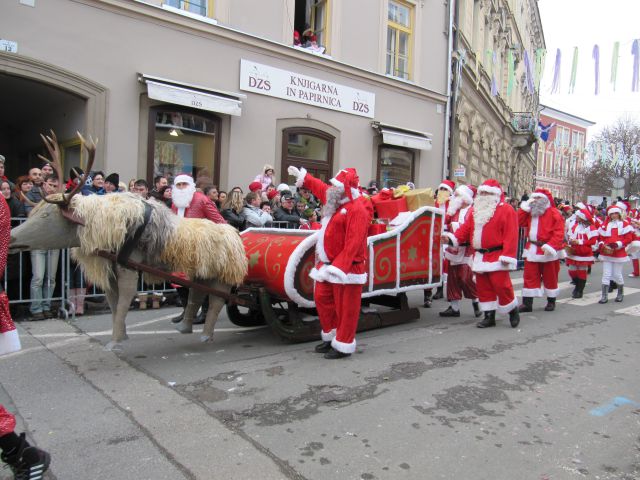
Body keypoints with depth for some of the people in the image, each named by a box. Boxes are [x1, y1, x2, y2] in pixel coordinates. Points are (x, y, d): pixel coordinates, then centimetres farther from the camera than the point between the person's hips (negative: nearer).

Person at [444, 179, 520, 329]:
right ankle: (489, 316, 19)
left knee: (501, 286, -6)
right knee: (483, 287, 9)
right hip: (480, 258, 7)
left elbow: (511, 235, -13)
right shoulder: (476, 211, 15)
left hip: (497, 257, -6)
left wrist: (507, 256, -19)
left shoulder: (506, 210, -6)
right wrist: (452, 238, -9)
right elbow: (465, 229, 9)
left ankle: (513, 310, 19)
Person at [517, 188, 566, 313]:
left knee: (550, 277, 9)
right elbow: (519, 222, 2)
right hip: (532, 249, 5)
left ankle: (551, 301, 25)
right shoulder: (530, 212, 12)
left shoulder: (554, 213, -8)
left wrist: (550, 246, -25)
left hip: (548, 250, -5)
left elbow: (559, 232, -15)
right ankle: (527, 303, 5)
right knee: (530, 277, 2)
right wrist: (525, 207, -4)